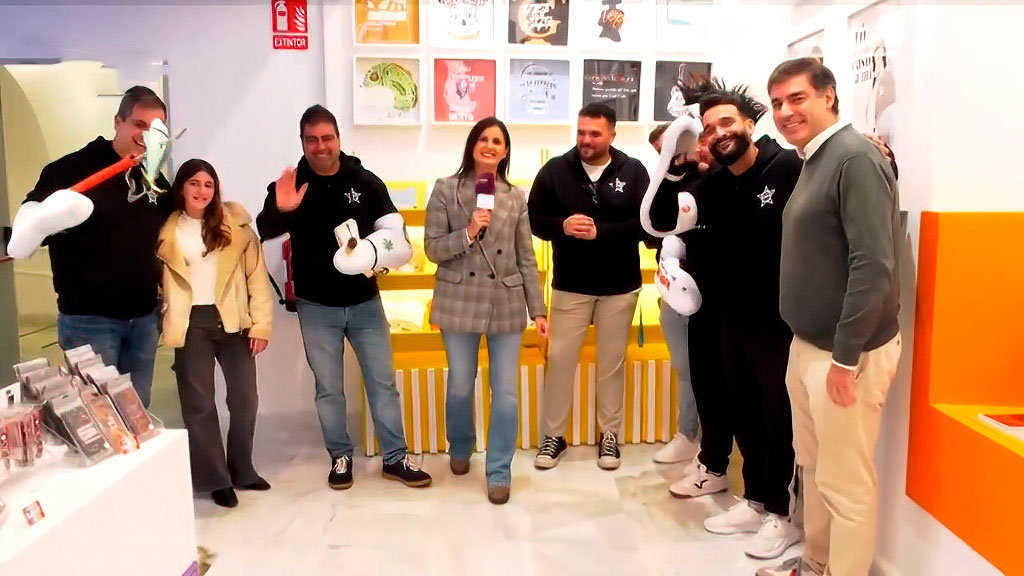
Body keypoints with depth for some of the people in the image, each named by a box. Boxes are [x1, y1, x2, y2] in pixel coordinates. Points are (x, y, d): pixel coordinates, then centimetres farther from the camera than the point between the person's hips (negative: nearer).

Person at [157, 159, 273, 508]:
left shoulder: (235, 224, 2)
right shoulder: (165, 230, 4)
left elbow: (256, 275, 0)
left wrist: (261, 323, -6)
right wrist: (162, 321, -8)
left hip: (233, 320, 1)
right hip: (191, 324, -1)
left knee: (245, 398, 8)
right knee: (199, 403, 3)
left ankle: (242, 470, 27)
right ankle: (216, 478, 17)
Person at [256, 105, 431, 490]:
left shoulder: (366, 181, 0)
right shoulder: (289, 185, -3)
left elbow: (393, 230, 5)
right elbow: (262, 232, -12)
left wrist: (377, 257, -14)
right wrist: (279, 210, -33)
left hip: (365, 302, 1)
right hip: (316, 307, -1)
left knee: (383, 381, 6)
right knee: (328, 387, 10)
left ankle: (395, 457, 18)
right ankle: (340, 456, 26)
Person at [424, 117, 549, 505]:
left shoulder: (516, 197, 3)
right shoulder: (446, 189, -1)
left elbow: (527, 259, 5)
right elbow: (433, 248, -4)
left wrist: (538, 310, 2)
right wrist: (468, 233, -20)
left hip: (506, 305, 1)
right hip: (460, 303, -1)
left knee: (506, 392, 2)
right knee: (460, 386, 13)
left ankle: (499, 472, 16)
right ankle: (460, 448, 41)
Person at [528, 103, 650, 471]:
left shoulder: (633, 171, -4)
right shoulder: (555, 170, -2)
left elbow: (645, 223, -12)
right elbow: (534, 219, -1)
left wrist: (601, 231, -24)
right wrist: (562, 226, -21)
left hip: (620, 287, 0)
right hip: (570, 286, 0)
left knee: (612, 361, 11)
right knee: (560, 358, 5)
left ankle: (610, 435, 26)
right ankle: (553, 435, 20)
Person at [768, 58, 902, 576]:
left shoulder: (856, 159, -16)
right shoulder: (813, 161, 13)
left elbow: (874, 266, -23)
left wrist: (845, 356, -20)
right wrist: (807, 344, 14)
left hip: (844, 352, -9)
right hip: (808, 345, 9)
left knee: (845, 484, 2)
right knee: (814, 466, 19)